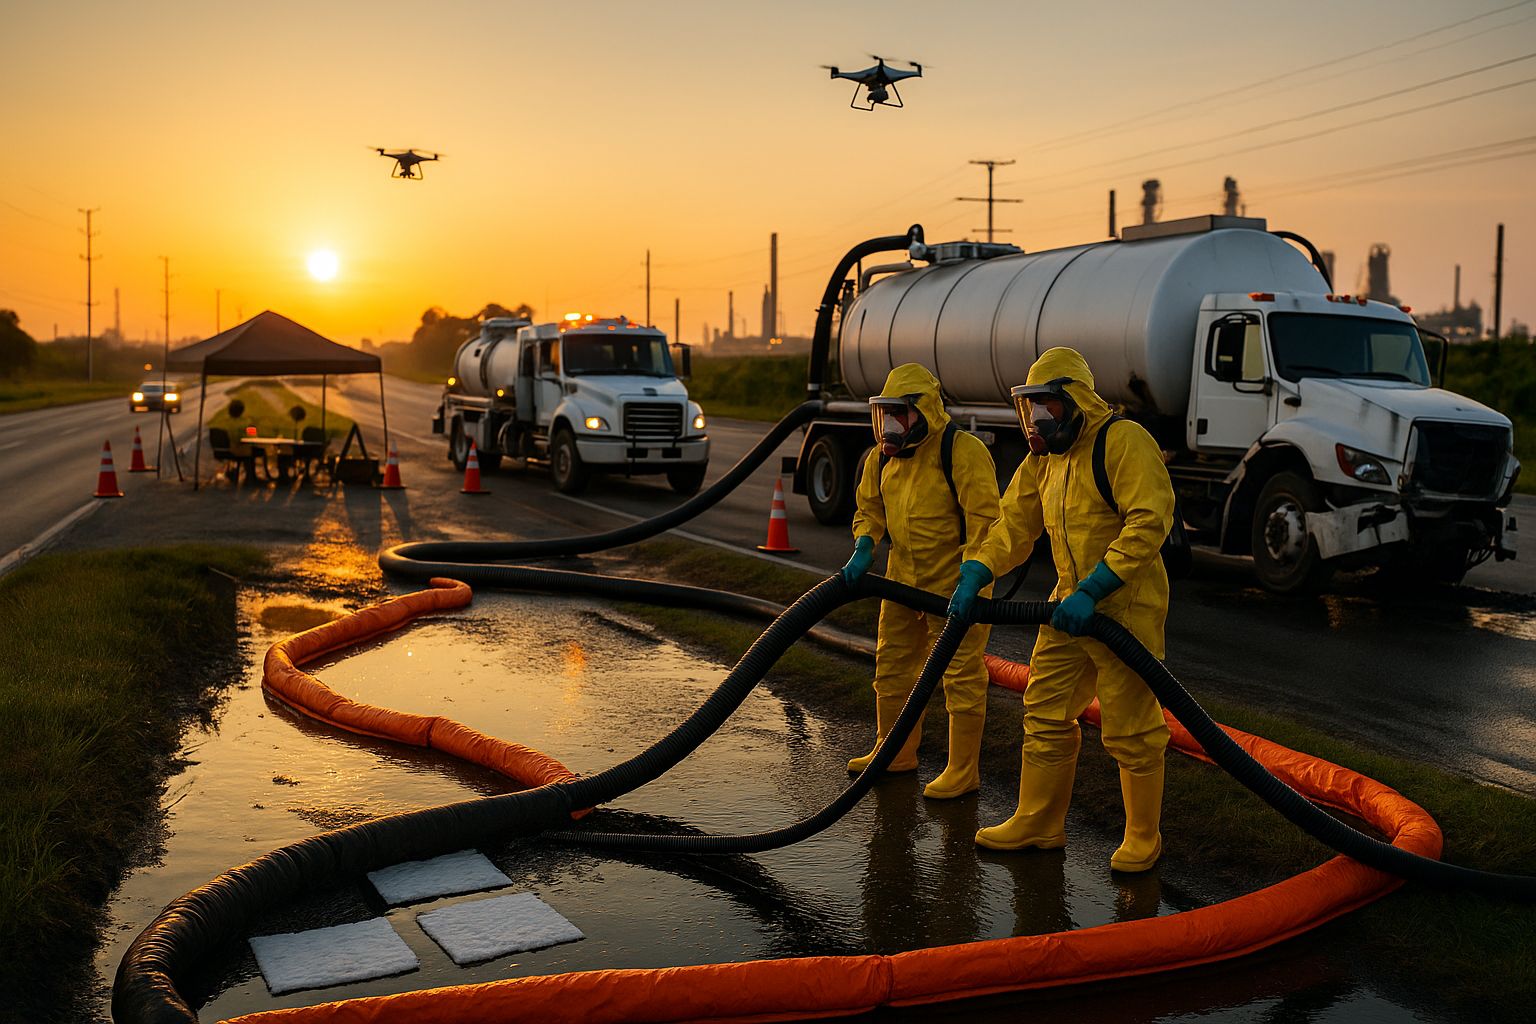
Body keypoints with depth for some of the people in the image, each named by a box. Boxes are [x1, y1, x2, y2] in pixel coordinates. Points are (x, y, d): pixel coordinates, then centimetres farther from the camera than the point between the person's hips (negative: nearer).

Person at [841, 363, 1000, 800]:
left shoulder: (963, 451, -19)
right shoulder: (884, 455, 5)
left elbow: (984, 520, -22)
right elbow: (870, 508, 14)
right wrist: (862, 551, -4)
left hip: (955, 583, -8)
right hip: (902, 581, 8)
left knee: (961, 675, -1)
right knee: (892, 664, 17)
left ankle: (963, 771, 9)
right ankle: (895, 751, 33)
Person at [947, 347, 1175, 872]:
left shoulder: (1124, 441, -16)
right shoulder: (1043, 458, 12)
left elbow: (1149, 522, -25)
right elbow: (1015, 524, 13)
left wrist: (1092, 590, -28)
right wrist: (974, 576, -2)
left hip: (1126, 605, -8)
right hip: (1071, 605, 8)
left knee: (1131, 730, 1)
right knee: (1045, 715, 12)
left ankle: (1142, 837, 17)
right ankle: (1038, 823, 26)